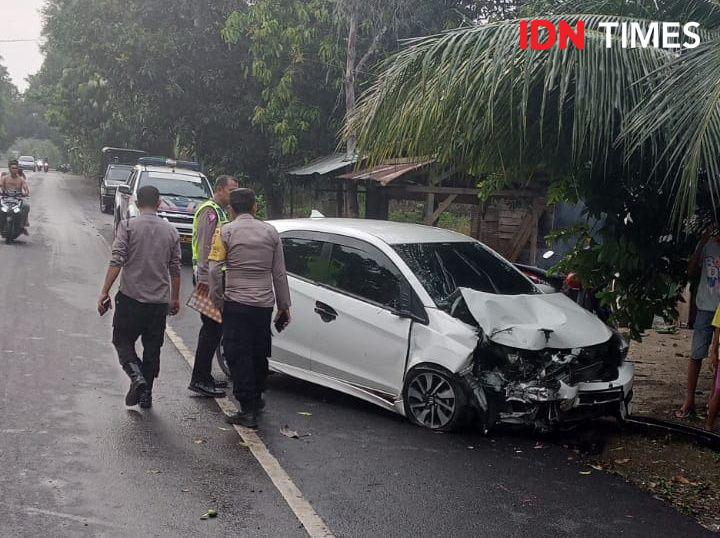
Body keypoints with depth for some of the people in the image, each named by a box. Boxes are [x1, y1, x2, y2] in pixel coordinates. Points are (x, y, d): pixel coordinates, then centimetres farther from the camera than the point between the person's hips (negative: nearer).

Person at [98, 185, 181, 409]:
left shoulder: (128, 226, -6)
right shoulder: (171, 231, 5)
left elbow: (117, 262, -13)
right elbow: (175, 269, 8)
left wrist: (105, 292, -8)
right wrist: (175, 298, 19)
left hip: (131, 297, -3)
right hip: (160, 300, 3)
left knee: (122, 340, 11)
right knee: (152, 347, 13)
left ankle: (137, 377, -12)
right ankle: (146, 394, 17)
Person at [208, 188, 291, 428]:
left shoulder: (225, 232, -3)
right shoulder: (270, 231, 6)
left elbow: (215, 270, -10)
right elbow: (279, 273, 8)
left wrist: (217, 300, 2)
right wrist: (284, 305, 14)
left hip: (236, 303, -3)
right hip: (264, 303, 4)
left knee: (239, 356, 2)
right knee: (259, 354, 18)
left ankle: (248, 410, 1)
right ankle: (256, 399, 32)